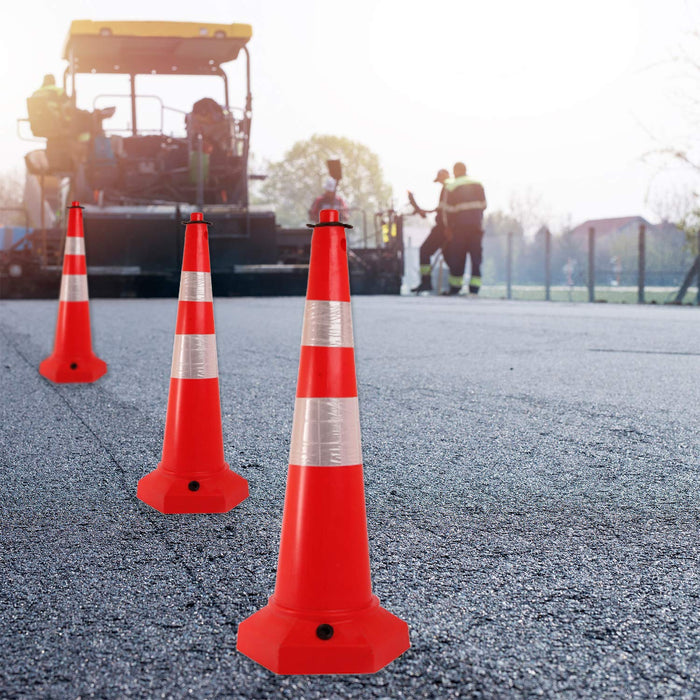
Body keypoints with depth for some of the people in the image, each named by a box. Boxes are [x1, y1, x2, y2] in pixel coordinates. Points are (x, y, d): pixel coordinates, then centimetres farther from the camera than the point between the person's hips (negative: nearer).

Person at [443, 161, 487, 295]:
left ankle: (455, 286, 9)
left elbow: (448, 209, -4)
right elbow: (483, 205, 11)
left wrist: (448, 228, 1)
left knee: (457, 256, 5)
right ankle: (474, 287, -3)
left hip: (460, 225, -3)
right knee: (476, 255, 3)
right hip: (476, 225, 3)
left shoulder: (451, 186, -2)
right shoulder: (478, 184, 9)